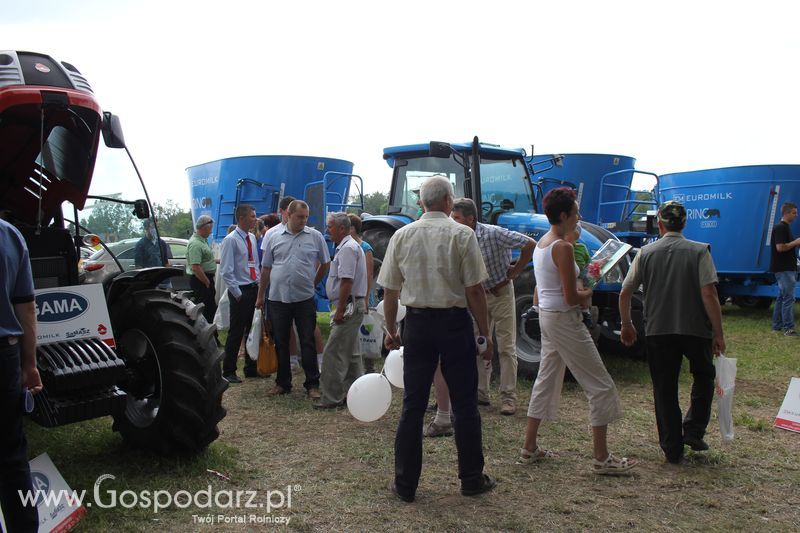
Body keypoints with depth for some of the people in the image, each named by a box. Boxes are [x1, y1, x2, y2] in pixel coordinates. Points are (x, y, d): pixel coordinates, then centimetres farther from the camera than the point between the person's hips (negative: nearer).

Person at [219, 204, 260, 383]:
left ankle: (251, 368, 26)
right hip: (240, 292, -7)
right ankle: (228, 371, 12)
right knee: (236, 333, 0)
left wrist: (259, 284, 9)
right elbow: (226, 271, -14)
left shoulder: (252, 238, 10)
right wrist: (238, 294, -15)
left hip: (254, 289, 7)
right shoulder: (231, 240, -12)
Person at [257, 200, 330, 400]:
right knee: (281, 343, 10)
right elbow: (266, 268, 7)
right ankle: (283, 383, 22)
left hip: (305, 299, -1)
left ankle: (312, 384, 9)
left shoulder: (315, 236, 1)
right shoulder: (272, 235, 4)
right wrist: (260, 295, 9)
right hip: (278, 298, 1)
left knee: (308, 343, 1)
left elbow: (325, 263, 12)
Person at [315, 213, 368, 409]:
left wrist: (340, 311, -22)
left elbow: (347, 282, -22)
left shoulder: (347, 249, -15)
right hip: (353, 306, 11)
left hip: (349, 306, -11)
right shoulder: (348, 246, 19)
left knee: (333, 353, -8)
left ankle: (332, 398, -4)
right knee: (350, 353, 15)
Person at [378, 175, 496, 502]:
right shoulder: (461, 234, -6)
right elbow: (474, 291, -8)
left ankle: (405, 485, 16)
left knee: (412, 405, 9)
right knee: (465, 405, 9)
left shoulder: (402, 235, 3)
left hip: (417, 323, 3)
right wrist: (485, 333, 0)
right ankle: (472, 480, 21)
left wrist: (390, 329, 17)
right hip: (455, 323, -2)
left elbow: (389, 291, 5)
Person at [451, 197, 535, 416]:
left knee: (506, 348, 0)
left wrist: (515, 271, -13)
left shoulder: (494, 234, -21)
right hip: (478, 295, 5)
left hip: (501, 293, -5)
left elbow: (529, 245, -18)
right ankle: (480, 393, 21)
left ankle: (508, 397, 6)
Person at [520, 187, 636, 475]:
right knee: (601, 386, 0)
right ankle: (601, 458, 4)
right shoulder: (563, 247, -19)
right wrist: (588, 292, -2)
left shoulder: (541, 243, 9)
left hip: (546, 316, 10)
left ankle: (529, 448, 24)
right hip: (564, 320, -10)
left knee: (546, 380, 17)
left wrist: (580, 290, 11)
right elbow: (571, 298, -21)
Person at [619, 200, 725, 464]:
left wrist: (626, 325, 14)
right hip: (696, 330, -1)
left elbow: (624, 294, 0)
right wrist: (718, 333, -5)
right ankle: (693, 430, 14)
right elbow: (709, 295, -13)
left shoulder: (645, 253, 0)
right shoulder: (699, 251, -6)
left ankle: (672, 449, 15)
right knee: (703, 376, 24)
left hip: (657, 332, 1)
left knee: (664, 390, 10)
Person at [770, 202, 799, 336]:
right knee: (789, 297, -10)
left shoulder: (785, 227, 17)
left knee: (782, 297, 13)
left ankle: (777, 325, 18)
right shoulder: (780, 228, -15)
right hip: (784, 269, -11)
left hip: (786, 268, 11)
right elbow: (780, 247, -24)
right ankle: (788, 328, -8)